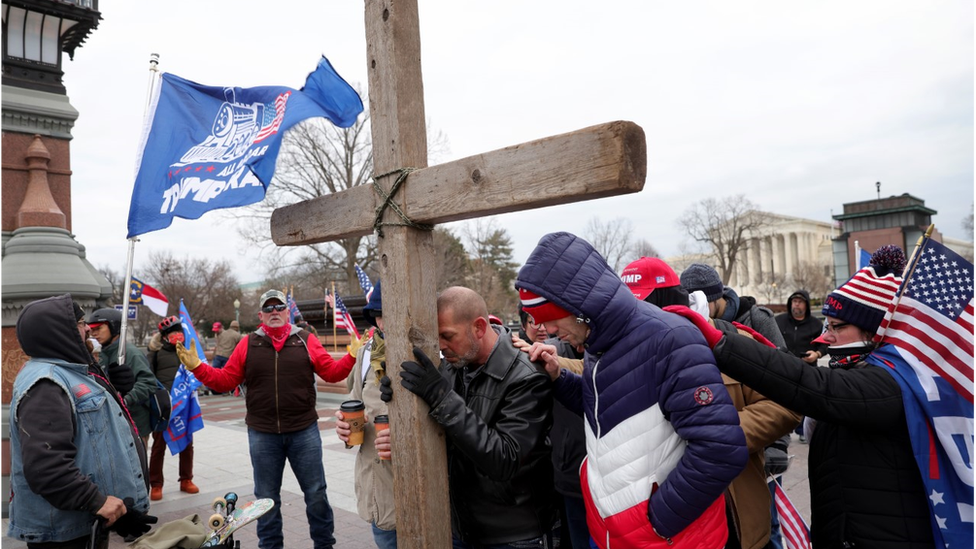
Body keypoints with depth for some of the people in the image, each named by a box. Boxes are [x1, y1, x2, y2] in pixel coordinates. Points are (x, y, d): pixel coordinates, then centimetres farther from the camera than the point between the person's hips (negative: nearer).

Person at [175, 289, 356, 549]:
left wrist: (354, 356, -16)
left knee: (315, 492, 9)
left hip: (304, 432, -1)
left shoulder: (306, 341, -1)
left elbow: (332, 372, -2)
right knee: (266, 496, 15)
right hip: (262, 435, 1)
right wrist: (197, 367, -6)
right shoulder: (248, 344, 2)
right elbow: (225, 380, 3)